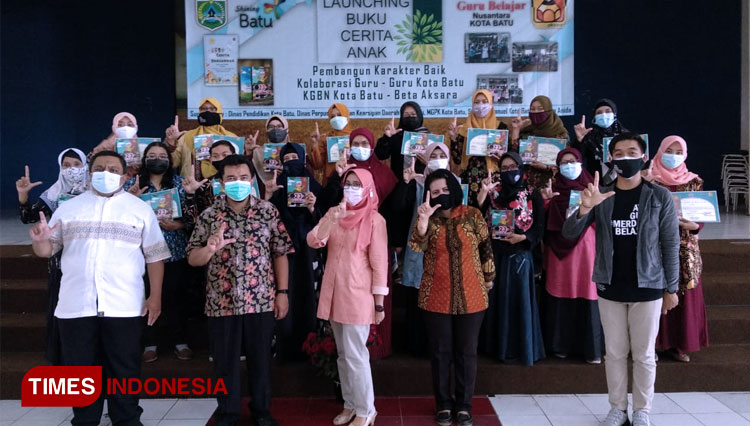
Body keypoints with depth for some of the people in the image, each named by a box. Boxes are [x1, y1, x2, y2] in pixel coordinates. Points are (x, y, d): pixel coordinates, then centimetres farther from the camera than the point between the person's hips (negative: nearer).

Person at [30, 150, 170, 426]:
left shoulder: (140, 209, 6)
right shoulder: (68, 208, 11)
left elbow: (154, 256, 4)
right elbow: (47, 250, 11)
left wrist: (155, 296, -4)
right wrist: (39, 239, -13)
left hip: (123, 306, -1)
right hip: (75, 306, 2)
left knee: (125, 370, 7)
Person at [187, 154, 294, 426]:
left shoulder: (268, 211, 0)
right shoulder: (209, 216, 0)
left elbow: (280, 253, 3)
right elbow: (193, 259, 0)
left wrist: (282, 292, -1)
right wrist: (210, 248, -21)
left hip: (261, 300, 0)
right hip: (222, 302, 0)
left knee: (261, 358, 12)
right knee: (225, 361, 11)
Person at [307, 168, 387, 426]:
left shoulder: (374, 219, -7)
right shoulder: (334, 213, 9)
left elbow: (379, 262, -8)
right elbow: (313, 241, -5)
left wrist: (379, 303, -9)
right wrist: (332, 219, -22)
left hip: (358, 295, -6)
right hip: (334, 292, 6)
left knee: (355, 355, -3)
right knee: (343, 354, 15)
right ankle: (350, 404, 27)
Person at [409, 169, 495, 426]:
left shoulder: (472, 215, 0)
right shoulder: (429, 220, 0)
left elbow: (485, 248, 7)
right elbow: (417, 245, -19)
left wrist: (488, 278, 12)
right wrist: (423, 218, -34)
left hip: (471, 297, 0)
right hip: (436, 298, 0)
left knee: (466, 353, 8)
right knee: (440, 352, 8)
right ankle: (443, 405, 22)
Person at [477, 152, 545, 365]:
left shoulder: (533, 195, 2)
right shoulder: (492, 193, 9)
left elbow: (539, 227, -2)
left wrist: (522, 237, -18)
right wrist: (483, 193, -14)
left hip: (520, 255, -2)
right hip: (495, 255, 3)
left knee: (520, 301, 0)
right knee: (497, 300, 7)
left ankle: (524, 347, 9)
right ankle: (498, 346, 17)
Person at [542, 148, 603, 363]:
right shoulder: (553, 189, 10)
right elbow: (547, 221, 2)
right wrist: (545, 200, -13)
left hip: (585, 246, -1)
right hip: (560, 247, 1)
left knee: (587, 295, -2)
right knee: (560, 295, 2)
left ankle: (591, 347, 6)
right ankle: (561, 344, 14)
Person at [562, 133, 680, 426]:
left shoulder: (660, 197, -4)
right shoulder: (601, 196, 2)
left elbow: (671, 245, -1)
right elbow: (569, 234, -4)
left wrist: (671, 288, -2)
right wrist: (584, 208, -23)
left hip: (647, 288, -2)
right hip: (610, 288, 2)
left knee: (644, 354, 7)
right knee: (614, 352, 11)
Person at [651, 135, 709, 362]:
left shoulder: (693, 181, 7)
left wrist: (694, 225, -14)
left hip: (685, 248, 2)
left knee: (685, 295, 4)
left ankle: (679, 343, 17)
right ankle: (654, 342, 10)